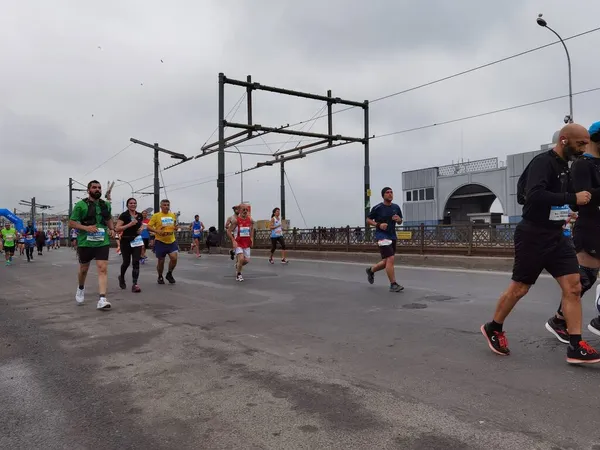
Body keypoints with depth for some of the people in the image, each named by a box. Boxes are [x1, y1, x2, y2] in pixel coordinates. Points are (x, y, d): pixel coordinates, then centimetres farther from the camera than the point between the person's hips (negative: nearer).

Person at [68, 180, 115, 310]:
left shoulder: (106, 205, 8)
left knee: (103, 269, -12)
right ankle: (81, 288, 47)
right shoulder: (80, 205, -5)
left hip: (103, 242, 2)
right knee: (84, 269, 16)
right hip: (85, 242, -2)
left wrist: (112, 229, 5)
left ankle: (102, 299, -15)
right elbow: (71, 223, -5)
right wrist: (86, 227, -21)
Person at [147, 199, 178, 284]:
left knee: (174, 258, -12)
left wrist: (176, 228, -1)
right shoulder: (156, 216, -5)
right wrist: (157, 231, -24)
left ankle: (169, 274, 13)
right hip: (160, 242, -3)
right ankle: (160, 277, 29)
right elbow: (148, 227, -8)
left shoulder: (173, 215, 8)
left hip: (172, 241, 3)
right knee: (161, 261, 6)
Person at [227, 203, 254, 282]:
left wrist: (251, 238, 7)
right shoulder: (235, 220, -13)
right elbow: (228, 231, -9)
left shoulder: (250, 220, 0)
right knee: (241, 258, -18)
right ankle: (238, 274, 6)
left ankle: (237, 264, 38)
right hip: (238, 243, -5)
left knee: (247, 260, 5)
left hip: (247, 243, 5)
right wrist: (233, 241, -18)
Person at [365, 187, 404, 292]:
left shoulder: (396, 207, 7)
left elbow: (400, 222, 17)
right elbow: (368, 220, 0)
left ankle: (371, 270, 39)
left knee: (387, 261, 14)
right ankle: (393, 285, -8)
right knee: (390, 259, -16)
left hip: (392, 236, 7)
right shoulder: (377, 208, -7)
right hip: (382, 236, -7)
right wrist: (378, 225, -17)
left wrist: (398, 219, -7)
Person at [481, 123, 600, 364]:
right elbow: (534, 195, -30)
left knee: (573, 287, 0)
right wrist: (573, 198, -25)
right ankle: (493, 329, 23)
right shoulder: (543, 161, -15)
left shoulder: (563, 165, 13)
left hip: (555, 236, 8)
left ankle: (575, 347, 5)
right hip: (533, 235, -8)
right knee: (519, 288, 3)